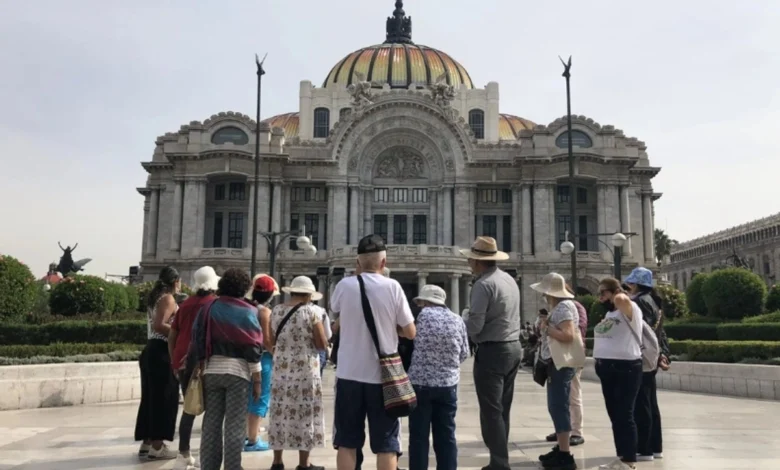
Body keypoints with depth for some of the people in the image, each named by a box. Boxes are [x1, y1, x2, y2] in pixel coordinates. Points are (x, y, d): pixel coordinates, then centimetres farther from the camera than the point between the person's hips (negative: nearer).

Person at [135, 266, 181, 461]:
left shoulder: (155, 297, 17)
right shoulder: (168, 299, -10)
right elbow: (159, 325, -23)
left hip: (151, 351, 9)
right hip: (162, 353, -9)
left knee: (151, 398, 13)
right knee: (164, 399, -3)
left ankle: (147, 443, 19)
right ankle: (157, 447, 0)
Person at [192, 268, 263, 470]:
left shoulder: (208, 309, 6)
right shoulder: (248, 312, -3)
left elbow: (198, 342, 6)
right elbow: (252, 348, -5)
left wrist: (200, 367, 15)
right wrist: (257, 380, -1)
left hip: (212, 370, 3)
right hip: (238, 371, -3)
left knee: (211, 423, 10)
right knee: (235, 426, 1)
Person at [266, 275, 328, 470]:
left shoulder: (276, 311, 5)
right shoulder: (311, 312, -9)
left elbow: (271, 342, 13)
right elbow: (323, 344, -9)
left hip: (281, 368, 5)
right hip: (305, 369, -5)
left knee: (280, 413, 10)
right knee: (305, 414, 2)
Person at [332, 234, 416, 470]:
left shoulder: (344, 285, -4)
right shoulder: (392, 287, -9)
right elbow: (411, 332, -3)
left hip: (349, 374, 2)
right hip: (382, 375, -1)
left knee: (347, 442, 12)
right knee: (386, 444, 8)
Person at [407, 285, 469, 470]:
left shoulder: (422, 315, -6)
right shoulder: (458, 320, 4)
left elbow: (410, 339, 3)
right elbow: (464, 354, 8)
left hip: (421, 382, -3)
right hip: (448, 383, 3)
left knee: (419, 436, 4)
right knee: (446, 436, 10)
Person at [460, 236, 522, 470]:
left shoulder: (483, 284, -17)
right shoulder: (509, 279, 11)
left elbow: (474, 326, -19)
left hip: (492, 351, -9)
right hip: (514, 348, 9)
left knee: (491, 412, -2)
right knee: (502, 410, 14)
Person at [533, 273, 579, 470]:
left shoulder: (563, 308, -16)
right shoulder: (561, 306, 16)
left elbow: (568, 336, -26)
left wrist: (546, 328, -17)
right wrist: (547, 327, 5)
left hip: (560, 363, -11)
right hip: (557, 363, 11)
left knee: (559, 407, -8)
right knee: (557, 406, 15)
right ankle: (561, 449, 23)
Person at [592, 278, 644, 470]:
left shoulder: (629, 309, -9)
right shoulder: (609, 313, 18)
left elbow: (621, 300, -31)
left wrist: (619, 295, -12)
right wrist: (599, 361, 11)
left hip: (626, 368, -9)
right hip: (607, 369, 9)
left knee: (625, 415, -3)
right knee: (615, 416, 12)